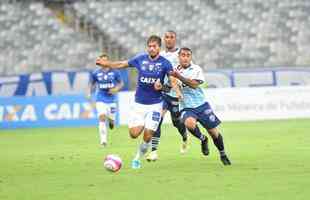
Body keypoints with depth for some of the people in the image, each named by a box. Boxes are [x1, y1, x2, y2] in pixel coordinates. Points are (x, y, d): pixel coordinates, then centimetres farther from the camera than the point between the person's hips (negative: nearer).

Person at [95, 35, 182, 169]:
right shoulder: (140, 59, 0)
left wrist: (178, 92, -34)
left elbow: (173, 80, -14)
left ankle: (137, 159, 16)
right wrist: (106, 63, 0)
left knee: (147, 136, -8)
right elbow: (122, 64, 11)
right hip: (139, 103, 2)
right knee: (134, 133, -10)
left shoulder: (165, 63, -6)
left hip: (155, 104, -2)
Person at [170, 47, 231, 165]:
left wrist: (179, 77, -30)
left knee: (213, 132, 3)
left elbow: (194, 84, -21)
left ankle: (223, 155, 31)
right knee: (189, 123, -33)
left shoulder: (196, 69, -5)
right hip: (186, 108, 1)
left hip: (201, 105, -1)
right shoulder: (174, 71, 3)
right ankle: (203, 140, -1)